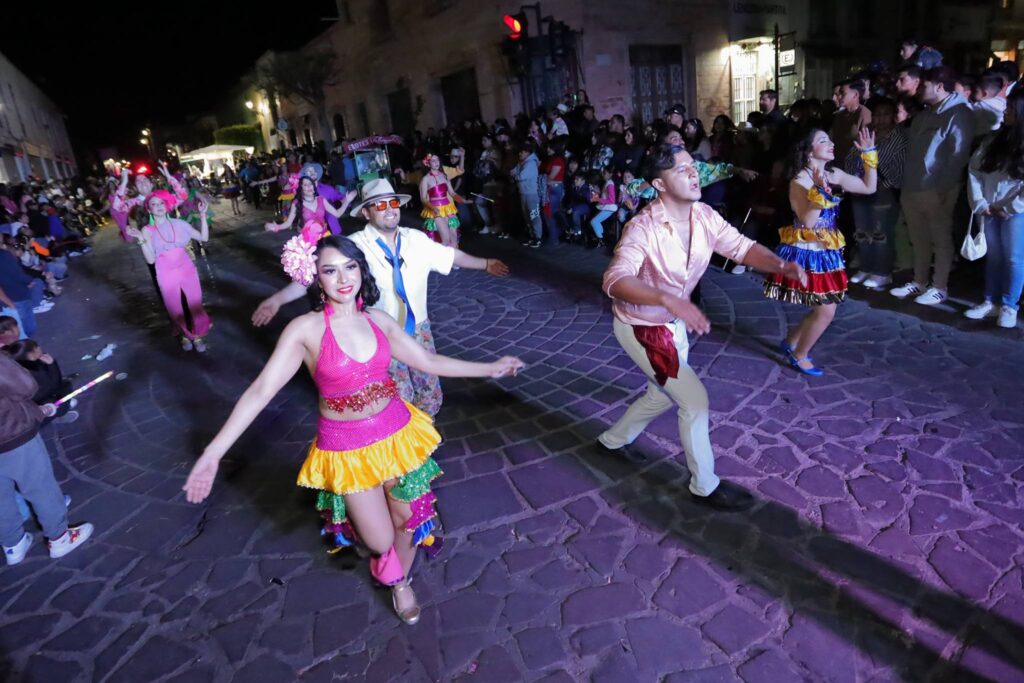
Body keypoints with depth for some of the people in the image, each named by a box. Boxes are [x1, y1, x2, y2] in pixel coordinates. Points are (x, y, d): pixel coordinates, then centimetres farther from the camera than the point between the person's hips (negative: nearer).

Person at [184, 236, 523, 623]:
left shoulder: (379, 320, -5)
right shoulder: (305, 329, -16)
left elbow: (429, 362, 3)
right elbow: (260, 391, -19)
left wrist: (490, 369, 5)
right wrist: (212, 454, -25)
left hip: (397, 433, 3)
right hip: (346, 447, -3)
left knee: (407, 517, 14)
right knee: (380, 540, 6)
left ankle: (400, 581, 47)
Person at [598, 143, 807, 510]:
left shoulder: (704, 216, -10)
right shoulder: (644, 228, -31)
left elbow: (742, 246, -7)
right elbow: (615, 280, -45)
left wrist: (780, 264, -27)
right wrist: (669, 299, -59)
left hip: (672, 323, 8)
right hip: (640, 327, -8)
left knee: (665, 394, 24)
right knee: (694, 398, -5)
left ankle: (613, 440, 47)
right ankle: (705, 485, 16)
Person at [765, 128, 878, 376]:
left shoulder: (834, 175, 6)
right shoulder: (800, 180, -16)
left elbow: (869, 187, 12)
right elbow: (807, 221, -23)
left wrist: (869, 153, 8)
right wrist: (820, 191, -33)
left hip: (825, 252, 8)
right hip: (806, 253, -8)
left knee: (823, 309, 15)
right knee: (826, 310, -4)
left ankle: (791, 341, 33)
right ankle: (799, 355, 14)